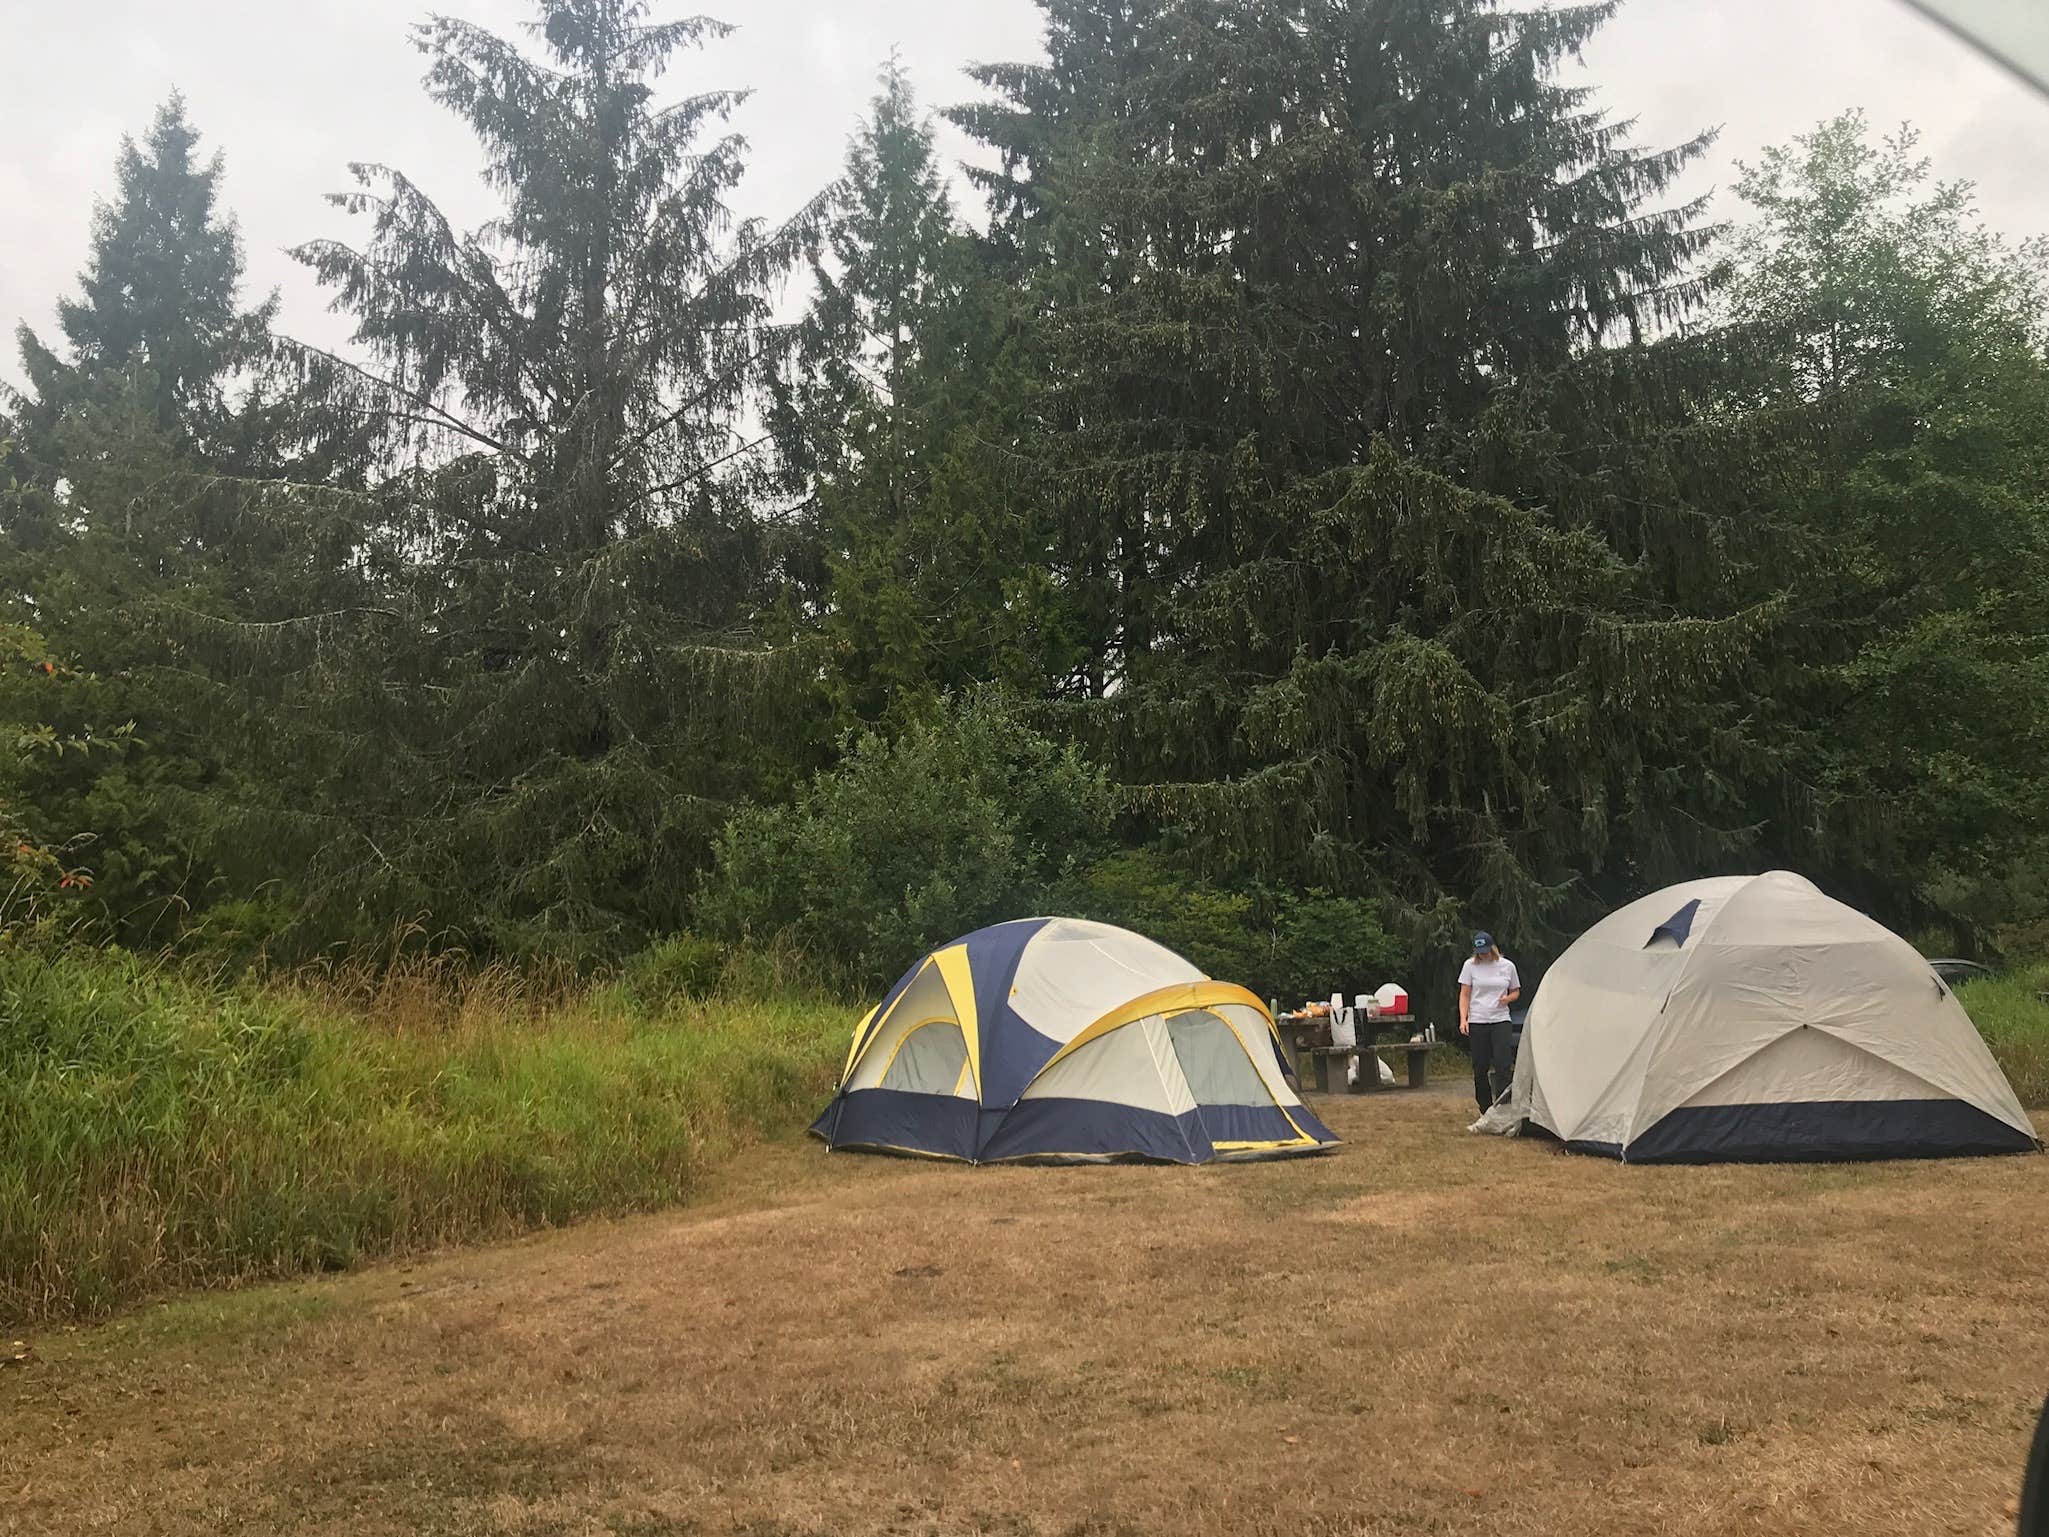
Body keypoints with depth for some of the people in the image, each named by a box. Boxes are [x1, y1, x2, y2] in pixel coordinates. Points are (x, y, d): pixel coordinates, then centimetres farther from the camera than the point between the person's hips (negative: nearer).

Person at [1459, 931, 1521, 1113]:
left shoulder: (1507, 966, 4)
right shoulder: (1470, 966, 2)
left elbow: (1516, 991, 16)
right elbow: (1464, 995, 4)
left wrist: (1508, 998, -7)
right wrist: (1463, 1019, -8)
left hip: (1501, 1021, 0)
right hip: (1477, 1023, 0)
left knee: (1504, 1065, -13)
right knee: (1480, 1069, 3)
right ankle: (1485, 1109, 16)